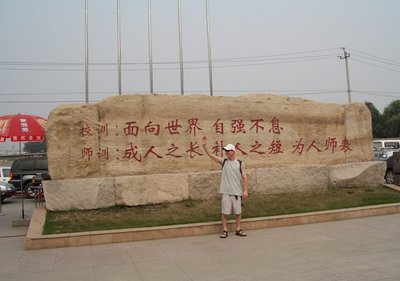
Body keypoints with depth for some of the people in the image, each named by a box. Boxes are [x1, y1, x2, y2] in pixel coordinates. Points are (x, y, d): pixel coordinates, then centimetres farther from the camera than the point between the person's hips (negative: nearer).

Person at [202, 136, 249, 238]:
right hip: (225, 191, 1)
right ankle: (225, 230, 14)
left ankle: (238, 230, 22)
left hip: (237, 192, 0)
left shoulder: (240, 163, 0)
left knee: (238, 212, 8)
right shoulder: (223, 161, 4)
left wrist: (245, 190, -7)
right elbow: (210, 155, -2)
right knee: (225, 212, 3)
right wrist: (204, 145, -14)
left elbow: (244, 177, 0)